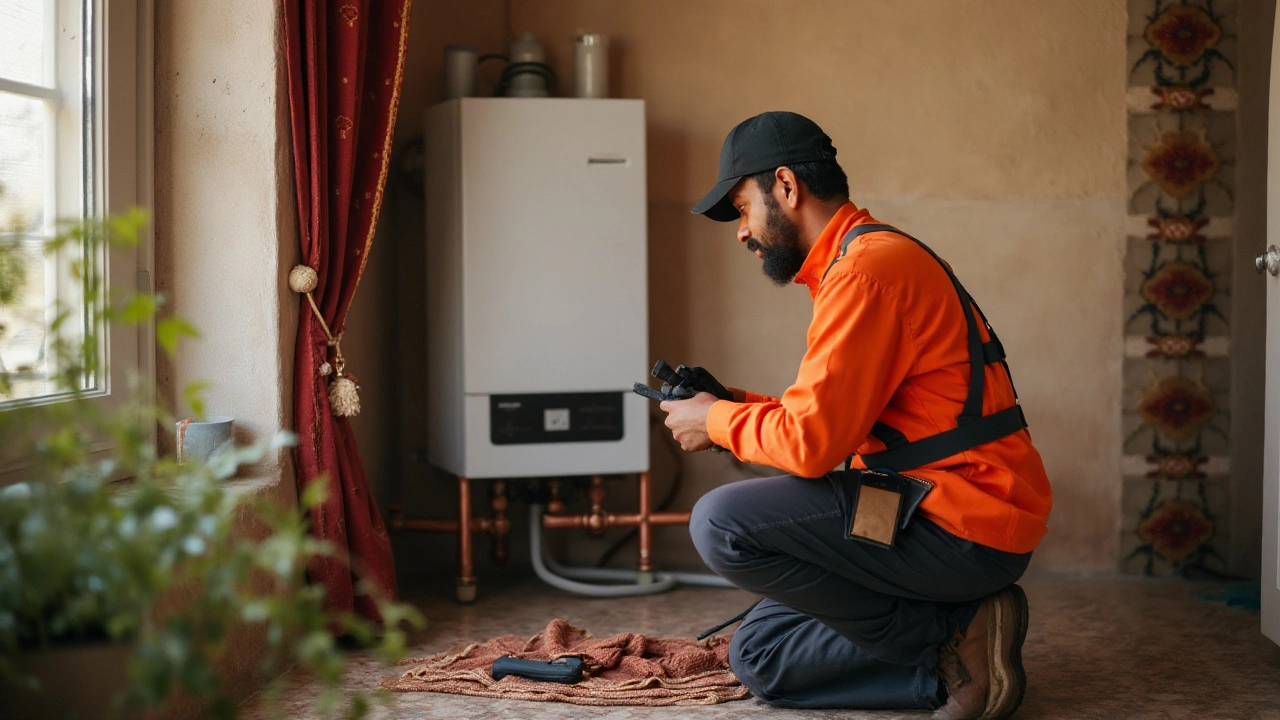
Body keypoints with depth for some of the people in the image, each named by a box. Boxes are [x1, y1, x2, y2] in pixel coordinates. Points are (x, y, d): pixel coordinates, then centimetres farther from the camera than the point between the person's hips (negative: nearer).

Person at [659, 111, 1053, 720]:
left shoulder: (868, 269, -16)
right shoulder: (873, 256, 17)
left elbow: (811, 442, -21)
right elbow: (840, 420, 18)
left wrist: (717, 422, -3)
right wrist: (734, 404, 12)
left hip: (963, 528, -10)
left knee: (720, 524, -19)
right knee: (758, 655, 11)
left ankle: (947, 635, -9)